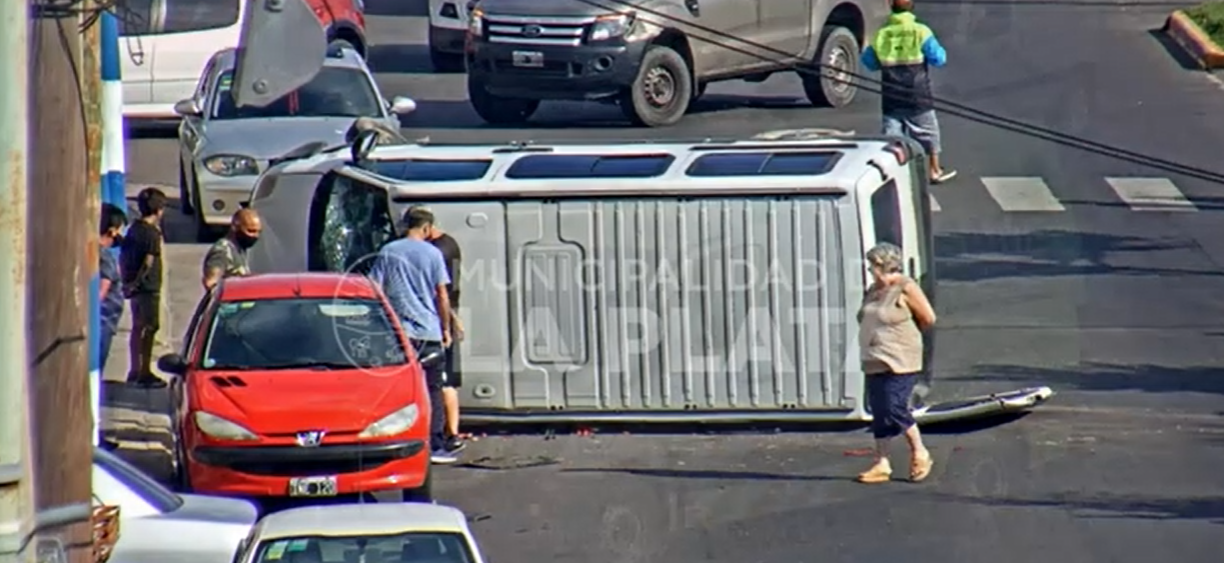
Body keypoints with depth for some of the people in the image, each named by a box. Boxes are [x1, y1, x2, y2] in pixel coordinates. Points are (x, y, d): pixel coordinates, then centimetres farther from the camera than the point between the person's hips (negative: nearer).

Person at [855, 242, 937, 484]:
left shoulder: (906, 288, -10)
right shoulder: (873, 290, 12)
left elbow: (928, 319, -4)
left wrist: (906, 333, 7)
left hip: (900, 363, -8)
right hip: (874, 362, 8)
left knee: (895, 409, -13)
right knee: (879, 412, 5)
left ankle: (920, 454, 5)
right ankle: (882, 464, 8)